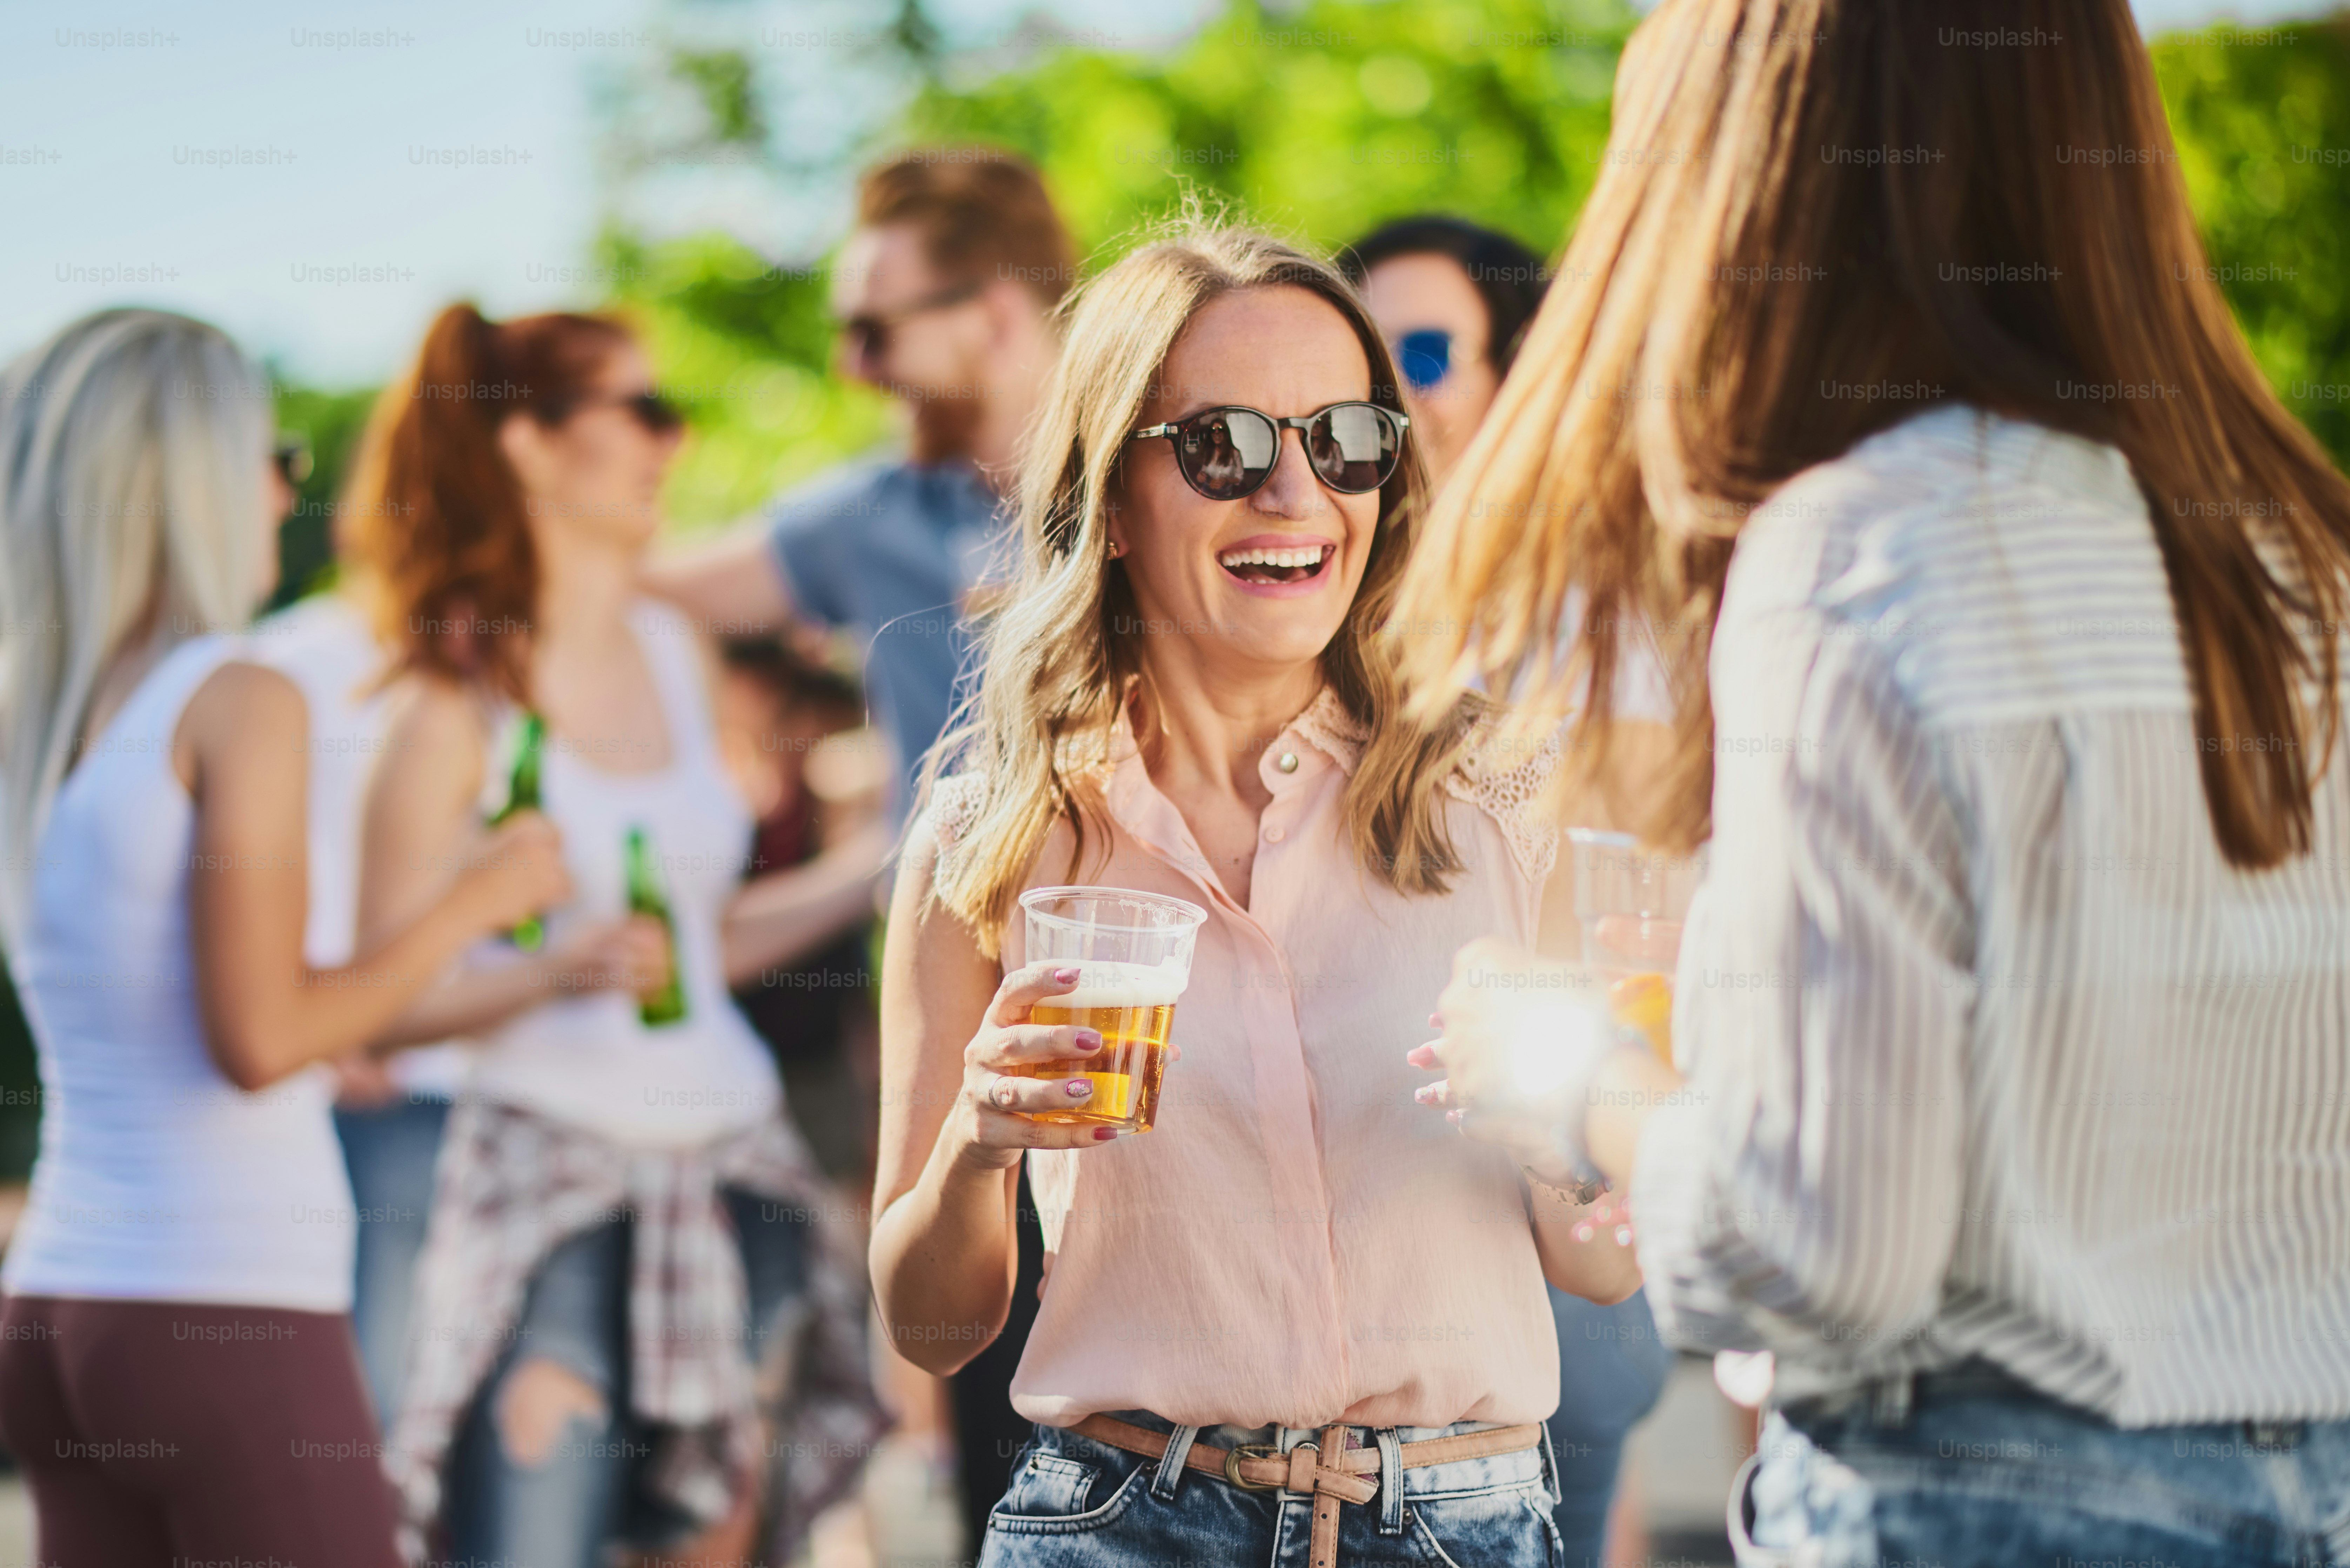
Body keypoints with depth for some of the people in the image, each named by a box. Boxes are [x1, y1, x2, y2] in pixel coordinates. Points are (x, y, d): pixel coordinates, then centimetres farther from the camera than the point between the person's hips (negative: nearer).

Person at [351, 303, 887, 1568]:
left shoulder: (673, 653, 11)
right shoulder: (461, 700, -7)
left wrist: (884, 868, 15)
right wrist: (554, 971, -23)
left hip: (731, 1172, 6)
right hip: (551, 1176, -6)